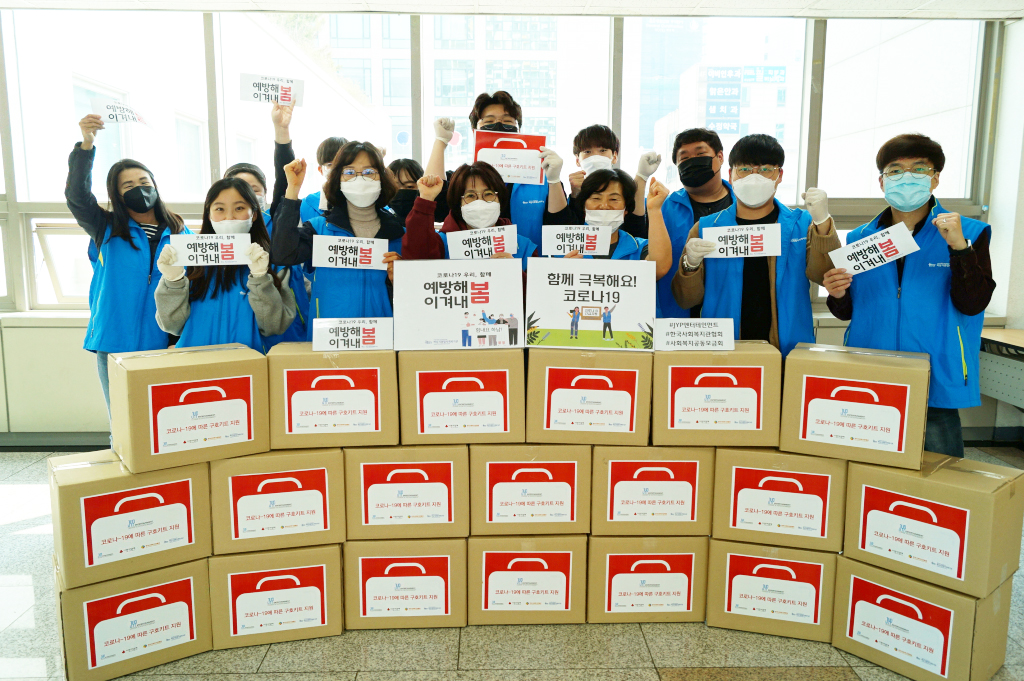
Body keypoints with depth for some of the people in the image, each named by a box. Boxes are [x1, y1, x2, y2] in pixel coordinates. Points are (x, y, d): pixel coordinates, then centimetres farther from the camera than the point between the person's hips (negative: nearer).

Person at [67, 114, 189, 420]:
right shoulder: (107, 229, 8)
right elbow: (77, 195, -9)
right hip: (114, 345, 0)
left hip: (164, 345, 0)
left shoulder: (178, 232, 9)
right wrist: (86, 144, -21)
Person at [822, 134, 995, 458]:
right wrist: (837, 296, -9)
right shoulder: (859, 238, 8)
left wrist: (959, 246, -18)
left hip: (936, 390, -2)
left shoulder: (969, 234, 2)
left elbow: (972, 304, -9)